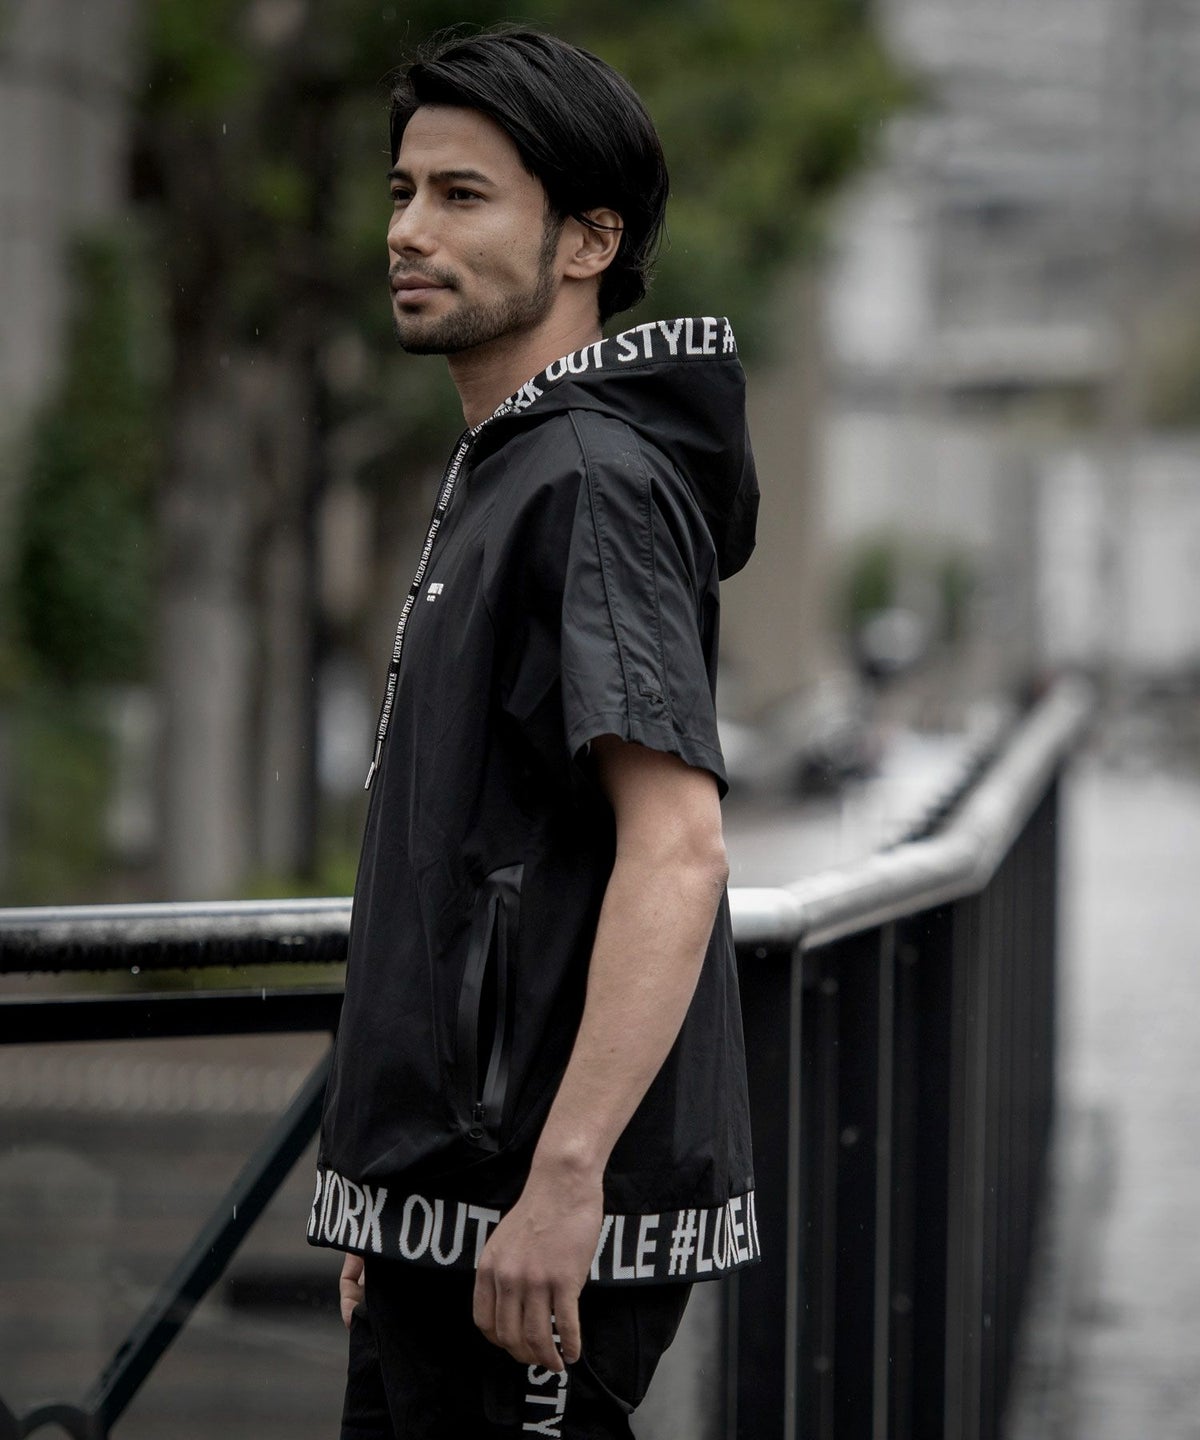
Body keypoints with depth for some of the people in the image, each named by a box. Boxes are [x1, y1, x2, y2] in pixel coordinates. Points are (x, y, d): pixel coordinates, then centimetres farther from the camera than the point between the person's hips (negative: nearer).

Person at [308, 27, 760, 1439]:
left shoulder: (593, 481, -13)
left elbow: (676, 851, -23)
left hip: (539, 1226, -10)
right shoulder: (492, 475, 19)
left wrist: (563, 1179, -28)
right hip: (444, 1204, 10)